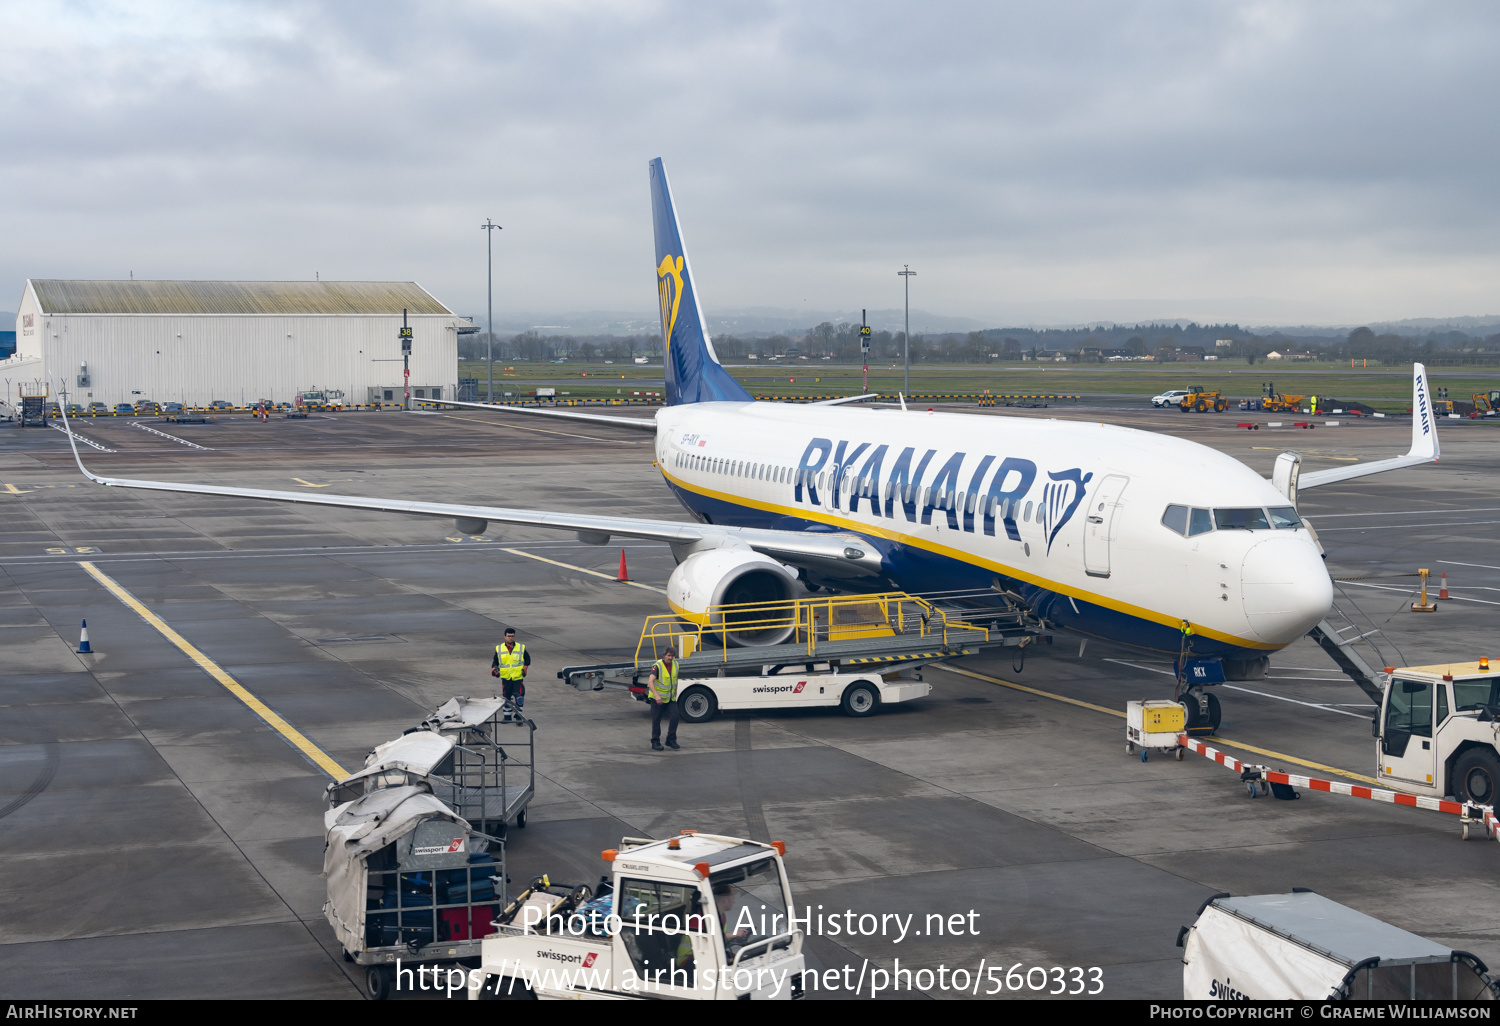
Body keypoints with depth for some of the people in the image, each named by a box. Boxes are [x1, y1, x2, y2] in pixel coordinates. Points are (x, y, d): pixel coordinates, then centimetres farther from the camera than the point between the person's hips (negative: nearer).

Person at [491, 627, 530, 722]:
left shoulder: (521, 648, 3)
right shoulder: (499, 649, 4)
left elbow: (527, 659, 14)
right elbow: (495, 661, 11)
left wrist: (525, 668, 0)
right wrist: (494, 669, -8)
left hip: (518, 678, -2)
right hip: (505, 678, 2)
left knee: (519, 698, -10)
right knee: (506, 698, 10)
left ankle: (519, 716, 0)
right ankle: (507, 717, 22)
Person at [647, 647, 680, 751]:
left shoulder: (675, 664, 2)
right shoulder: (657, 666, -19)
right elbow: (650, 682, -29)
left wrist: (675, 692, 18)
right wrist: (656, 695, -41)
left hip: (670, 698, 5)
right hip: (657, 698, -5)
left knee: (674, 718, -7)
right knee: (656, 721, 2)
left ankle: (671, 741, 7)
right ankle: (655, 743, 13)